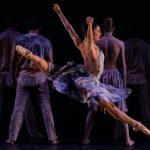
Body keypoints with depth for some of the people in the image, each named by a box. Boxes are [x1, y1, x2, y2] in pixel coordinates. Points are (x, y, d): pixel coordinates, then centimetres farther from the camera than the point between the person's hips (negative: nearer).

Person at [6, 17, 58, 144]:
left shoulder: (19, 40, 0)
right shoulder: (45, 41, 0)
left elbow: (14, 61, 1)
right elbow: (50, 62, 2)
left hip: (24, 77, 0)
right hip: (40, 77, 0)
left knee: (19, 108, 3)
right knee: (46, 108, 4)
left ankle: (12, 137, 2)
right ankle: (52, 137, 3)